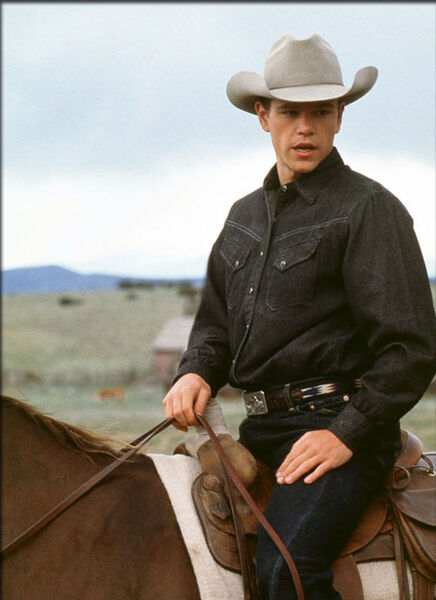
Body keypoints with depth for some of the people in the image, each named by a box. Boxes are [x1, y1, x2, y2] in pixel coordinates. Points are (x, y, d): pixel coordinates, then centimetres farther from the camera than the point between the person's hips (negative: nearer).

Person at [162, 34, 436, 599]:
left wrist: (347, 434, -17)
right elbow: (216, 320, 25)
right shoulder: (245, 214, 17)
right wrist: (196, 372, 3)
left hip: (337, 425, -7)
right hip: (260, 427, 8)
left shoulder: (369, 208, -5)